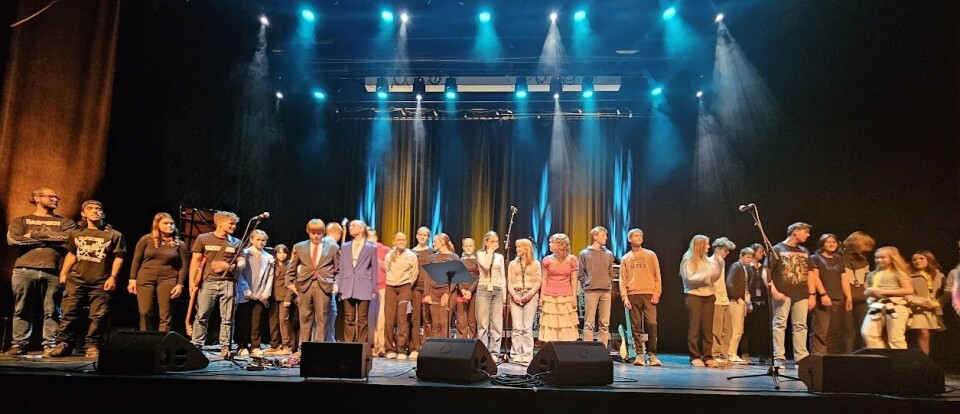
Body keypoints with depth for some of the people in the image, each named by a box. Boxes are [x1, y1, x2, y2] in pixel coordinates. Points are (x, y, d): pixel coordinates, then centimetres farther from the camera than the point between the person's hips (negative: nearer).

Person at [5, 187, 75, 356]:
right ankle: (19, 344, 7)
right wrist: (51, 238, -4)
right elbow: (13, 240, -2)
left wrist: (35, 234, -1)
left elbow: (68, 239, -4)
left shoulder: (65, 222, 16)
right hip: (24, 270, 0)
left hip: (53, 272, 0)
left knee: (52, 311, -1)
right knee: (22, 310, 1)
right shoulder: (20, 221, 16)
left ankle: (50, 345, 3)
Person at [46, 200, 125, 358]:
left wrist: (112, 277, -8)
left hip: (100, 282, -3)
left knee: (98, 315, -3)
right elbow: (71, 254, 20)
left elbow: (118, 257, -1)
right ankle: (63, 344, 10)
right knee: (70, 313, 2)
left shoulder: (114, 235, 1)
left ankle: (92, 346, 3)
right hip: (76, 279, 3)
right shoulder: (76, 234, 13)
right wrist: (63, 272, 12)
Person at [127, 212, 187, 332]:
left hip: (168, 280, -1)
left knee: (165, 315, 0)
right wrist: (132, 279, 2)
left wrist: (180, 284, -6)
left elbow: (184, 265, 3)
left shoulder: (179, 244, 4)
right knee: (145, 313, 1)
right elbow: (136, 260, 7)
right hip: (145, 279, 1)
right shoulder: (146, 239, 5)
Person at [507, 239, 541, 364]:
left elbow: (537, 282, 3)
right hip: (516, 296, 2)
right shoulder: (513, 264, 15)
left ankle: (527, 355, -1)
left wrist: (530, 294, -12)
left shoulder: (535, 263, 10)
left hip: (531, 295, -1)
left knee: (527, 327, -5)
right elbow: (509, 283, 9)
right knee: (517, 327, -5)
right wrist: (514, 295, -8)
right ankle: (516, 355, -2)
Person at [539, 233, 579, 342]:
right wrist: (541, 297, 2)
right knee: (550, 326, 1)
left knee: (566, 326, 2)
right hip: (550, 298, 1)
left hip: (566, 298, -1)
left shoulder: (571, 260, 1)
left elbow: (574, 280, 3)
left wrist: (574, 297, -2)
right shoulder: (548, 260, 4)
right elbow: (544, 280, 7)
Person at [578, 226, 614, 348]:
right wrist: (587, 286, 0)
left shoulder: (609, 254, 13)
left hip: (606, 292, 3)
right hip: (591, 292, -3)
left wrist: (609, 286, 6)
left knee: (605, 323, 3)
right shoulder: (584, 253, 4)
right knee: (589, 323, -4)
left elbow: (610, 273, 16)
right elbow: (581, 275, 6)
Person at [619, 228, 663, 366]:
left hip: (649, 295, -1)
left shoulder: (651, 255, 10)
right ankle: (639, 354, 5)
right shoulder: (625, 258, 13)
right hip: (633, 295, 1)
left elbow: (657, 276, 7)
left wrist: (657, 293, -4)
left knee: (651, 324, -9)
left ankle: (652, 354, 0)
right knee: (635, 326, 1)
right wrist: (625, 297, -3)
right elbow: (622, 280, 8)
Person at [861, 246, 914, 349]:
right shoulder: (872, 275, 17)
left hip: (896, 307, -5)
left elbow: (909, 290, -8)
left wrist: (884, 291, -12)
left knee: (896, 339, -3)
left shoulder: (898, 273, 2)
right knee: (867, 333, -10)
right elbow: (865, 292, 24)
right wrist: (869, 292, -2)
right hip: (876, 307, 5)